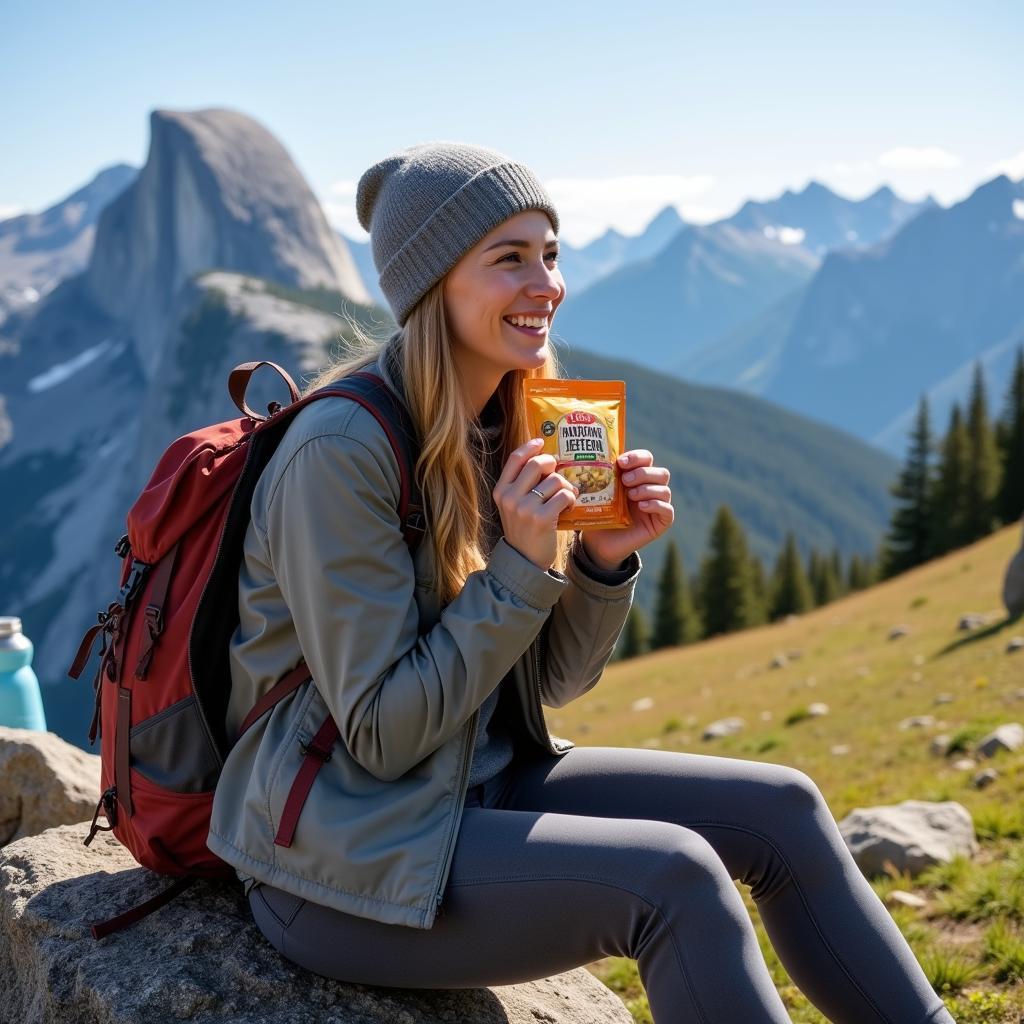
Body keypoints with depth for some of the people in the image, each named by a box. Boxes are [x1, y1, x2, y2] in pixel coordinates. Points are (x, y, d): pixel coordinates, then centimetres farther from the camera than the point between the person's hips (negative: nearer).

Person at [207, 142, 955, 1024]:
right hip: (343, 861, -7)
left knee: (779, 809, -2)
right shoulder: (340, 452, -21)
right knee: (673, 878, -25)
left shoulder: (506, 429, 3)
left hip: (479, 787, 8)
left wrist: (604, 560, -12)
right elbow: (384, 737, -20)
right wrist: (521, 567, -24)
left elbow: (554, 680, 6)